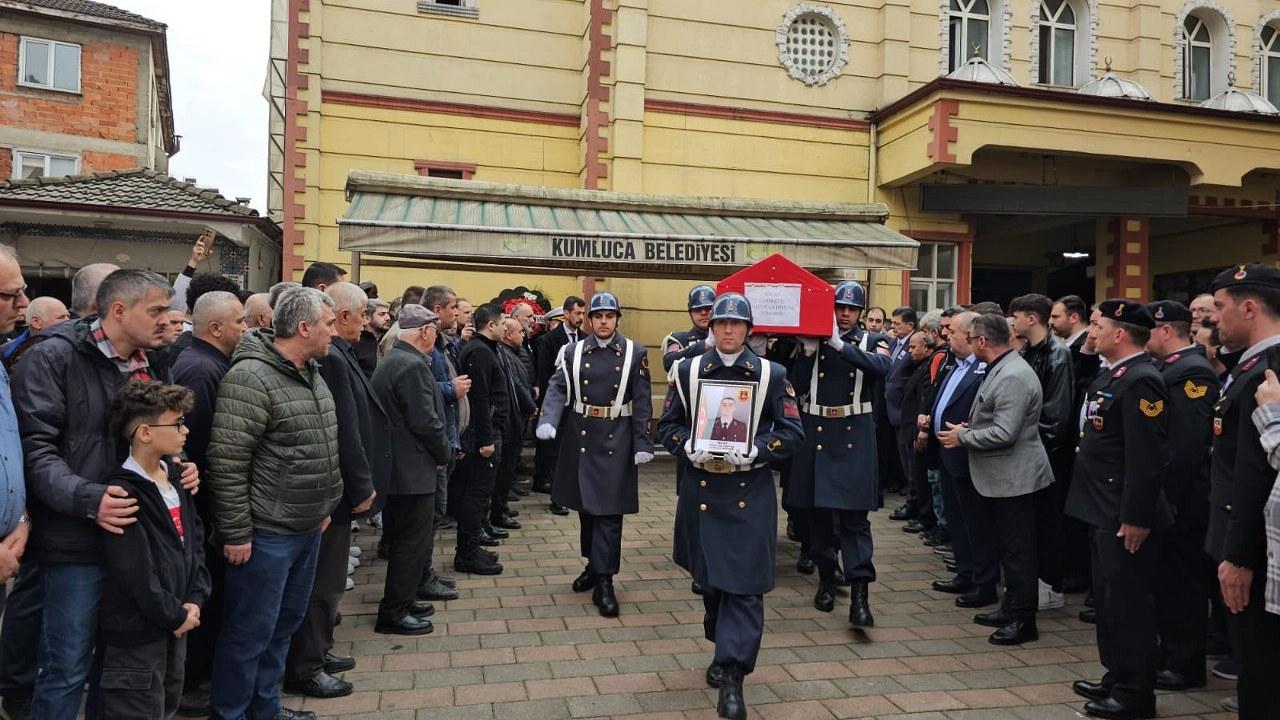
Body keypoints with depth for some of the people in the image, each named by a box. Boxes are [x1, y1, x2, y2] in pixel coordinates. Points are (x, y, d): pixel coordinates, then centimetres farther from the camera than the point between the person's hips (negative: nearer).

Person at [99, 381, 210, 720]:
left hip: (175, 626, 8)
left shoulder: (175, 476, 8)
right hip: (137, 632, -8)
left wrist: (195, 599, -2)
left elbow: (195, 540, 10)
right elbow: (135, 573, -22)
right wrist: (176, 616, -13)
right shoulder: (123, 493, -20)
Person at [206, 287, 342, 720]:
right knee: (251, 631, 6)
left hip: (307, 528, 9)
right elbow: (225, 462, -20)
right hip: (266, 534, -9)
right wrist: (236, 533, -18)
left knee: (285, 624, 20)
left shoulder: (312, 373, 8)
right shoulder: (251, 378, -19)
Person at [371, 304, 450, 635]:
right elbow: (426, 422, -22)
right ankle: (394, 613, 9)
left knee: (404, 539, 19)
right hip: (414, 469, -10)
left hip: (397, 467, 10)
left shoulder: (389, 360, 12)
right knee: (413, 542, 1)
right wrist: (445, 454, -6)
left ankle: (400, 602, 30)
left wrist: (440, 452, 13)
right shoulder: (413, 366, -20)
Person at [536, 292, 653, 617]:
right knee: (586, 506, 14)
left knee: (609, 510, -4)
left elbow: (642, 401, -2)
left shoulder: (635, 353, -1)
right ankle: (594, 565, 31)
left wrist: (642, 443, -7)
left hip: (617, 440, -3)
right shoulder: (574, 351, 4)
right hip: (580, 436, 3)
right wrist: (547, 420, -20)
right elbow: (558, 388, -1)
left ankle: (604, 582, 0)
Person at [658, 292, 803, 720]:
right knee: (710, 577, 15)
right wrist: (688, 448, -14)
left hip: (750, 494, -2)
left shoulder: (772, 375, -1)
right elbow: (668, 424, 6)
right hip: (702, 489, 2)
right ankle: (725, 648, 38)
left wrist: (754, 451, -19)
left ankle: (732, 674, -2)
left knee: (743, 583, -6)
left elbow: (792, 432, -2)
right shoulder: (688, 371, 3)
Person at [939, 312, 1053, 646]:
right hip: (1003, 477, 10)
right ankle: (1012, 609, 29)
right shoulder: (1002, 370, 11)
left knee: (1017, 551, 0)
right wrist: (971, 427, 7)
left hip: (1014, 477, -10)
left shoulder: (1013, 377, -22)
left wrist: (962, 437, -14)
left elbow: (1004, 433, -26)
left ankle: (1023, 621, 9)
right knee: (1010, 548, 18)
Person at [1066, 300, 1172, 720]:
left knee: (1129, 603, 2)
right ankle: (1116, 678, 32)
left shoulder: (1141, 380, -19)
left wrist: (1136, 518, -23)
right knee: (1108, 600, 19)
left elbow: (1148, 459, -24)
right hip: (1104, 512, 10)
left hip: (1125, 517, -10)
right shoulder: (1112, 376, 13)